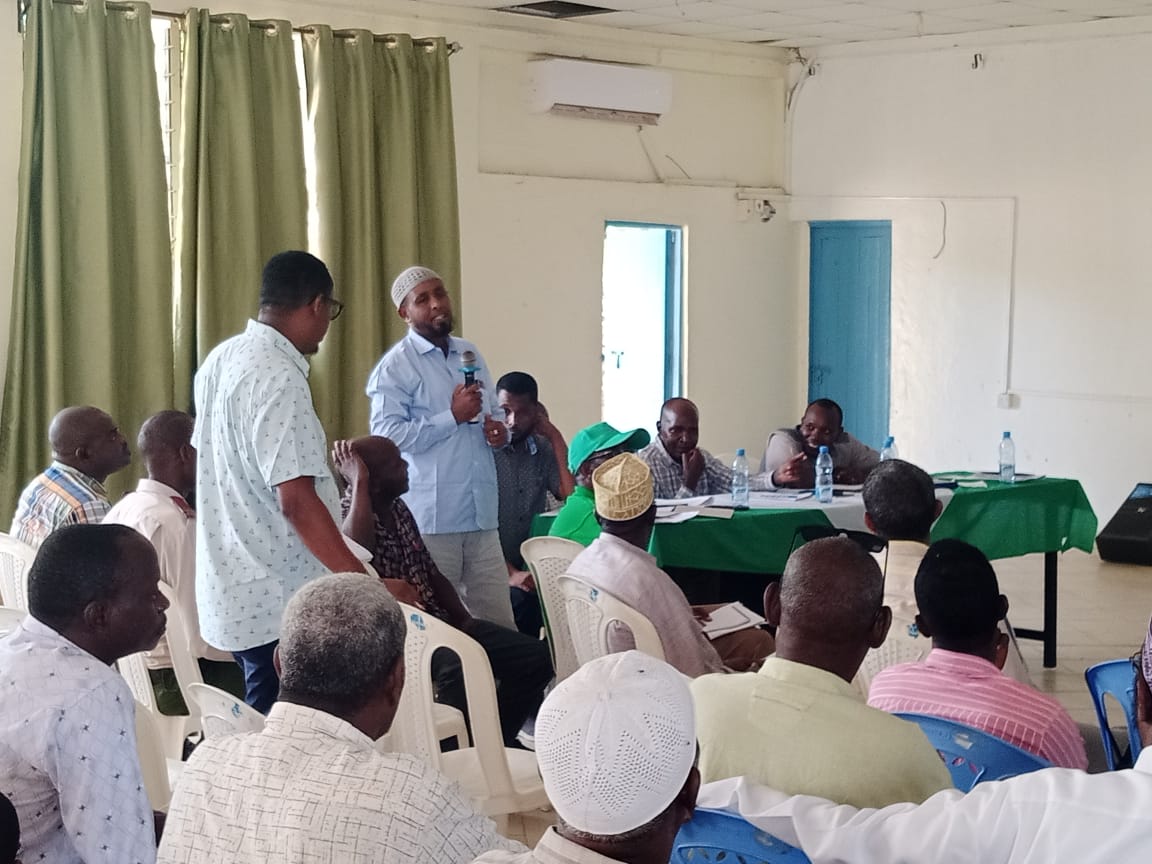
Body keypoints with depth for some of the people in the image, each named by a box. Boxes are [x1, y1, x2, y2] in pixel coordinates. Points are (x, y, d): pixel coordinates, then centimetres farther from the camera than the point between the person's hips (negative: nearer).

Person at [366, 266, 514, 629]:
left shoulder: (470, 354, 15)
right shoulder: (394, 367, -7)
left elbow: (494, 411, 26)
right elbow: (387, 436, -17)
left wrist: (500, 431, 2)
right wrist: (453, 416, -18)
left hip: (481, 512, 6)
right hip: (430, 518, -6)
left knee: (499, 624, 6)